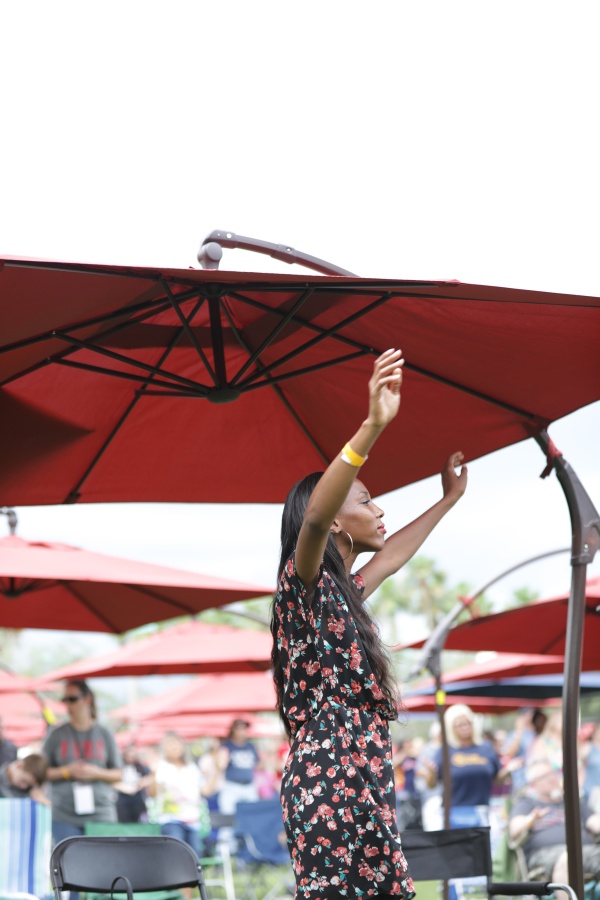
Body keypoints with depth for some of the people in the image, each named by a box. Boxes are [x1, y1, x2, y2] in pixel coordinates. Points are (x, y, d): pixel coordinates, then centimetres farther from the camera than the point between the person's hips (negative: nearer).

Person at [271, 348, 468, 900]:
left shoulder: (342, 594, 23)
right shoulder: (305, 581, -5)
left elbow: (392, 557, 41)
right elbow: (313, 516, -26)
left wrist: (449, 500, 52)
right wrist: (373, 427, -35)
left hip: (365, 787, 9)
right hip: (332, 786, -9)